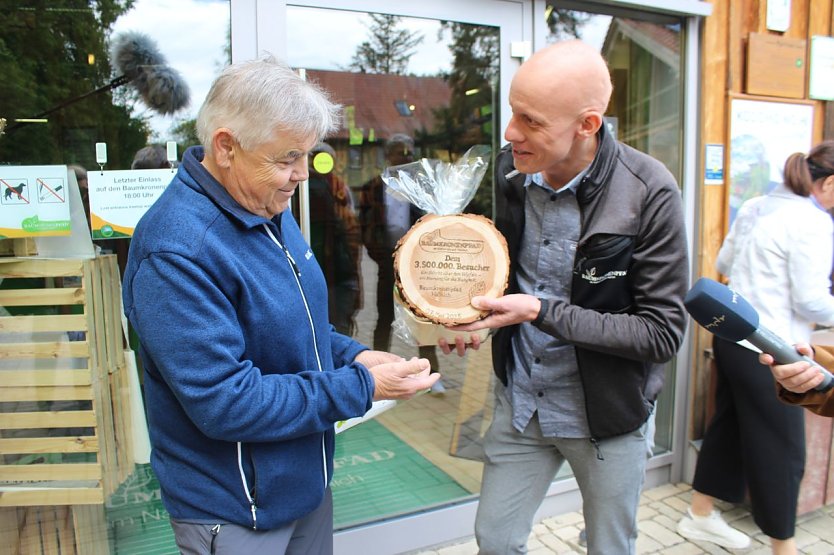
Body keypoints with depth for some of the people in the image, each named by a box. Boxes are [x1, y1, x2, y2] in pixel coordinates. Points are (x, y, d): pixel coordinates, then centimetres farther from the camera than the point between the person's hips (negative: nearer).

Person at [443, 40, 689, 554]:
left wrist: (540, 312, -27)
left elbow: (663, 333, -20)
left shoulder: (649, 193, -22)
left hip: (607, 415, -3)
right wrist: (468, 303, -12)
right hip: (520, 402, 4)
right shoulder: (507, 169, -8)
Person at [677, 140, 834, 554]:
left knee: (728, 426, 20)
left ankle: (700, 516, 34)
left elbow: (723, 263, 20)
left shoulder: (754, 207, 9)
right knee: (782, 449, 6)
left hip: (731, 334, 9)